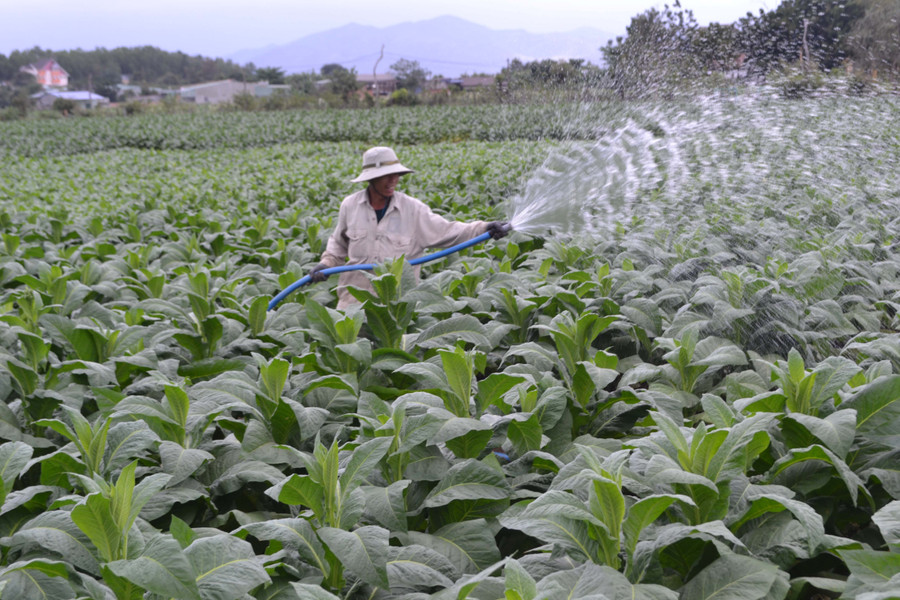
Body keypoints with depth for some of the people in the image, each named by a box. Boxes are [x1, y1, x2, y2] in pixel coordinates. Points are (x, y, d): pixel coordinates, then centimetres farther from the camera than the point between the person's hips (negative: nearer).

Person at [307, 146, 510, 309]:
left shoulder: (412, 209, -4)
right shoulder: (350, 205, 3)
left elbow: (447, 231, -7)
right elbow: (338, 243, 18)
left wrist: (484, 228, -19)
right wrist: (326, 263, 2)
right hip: (355, 292, 2)